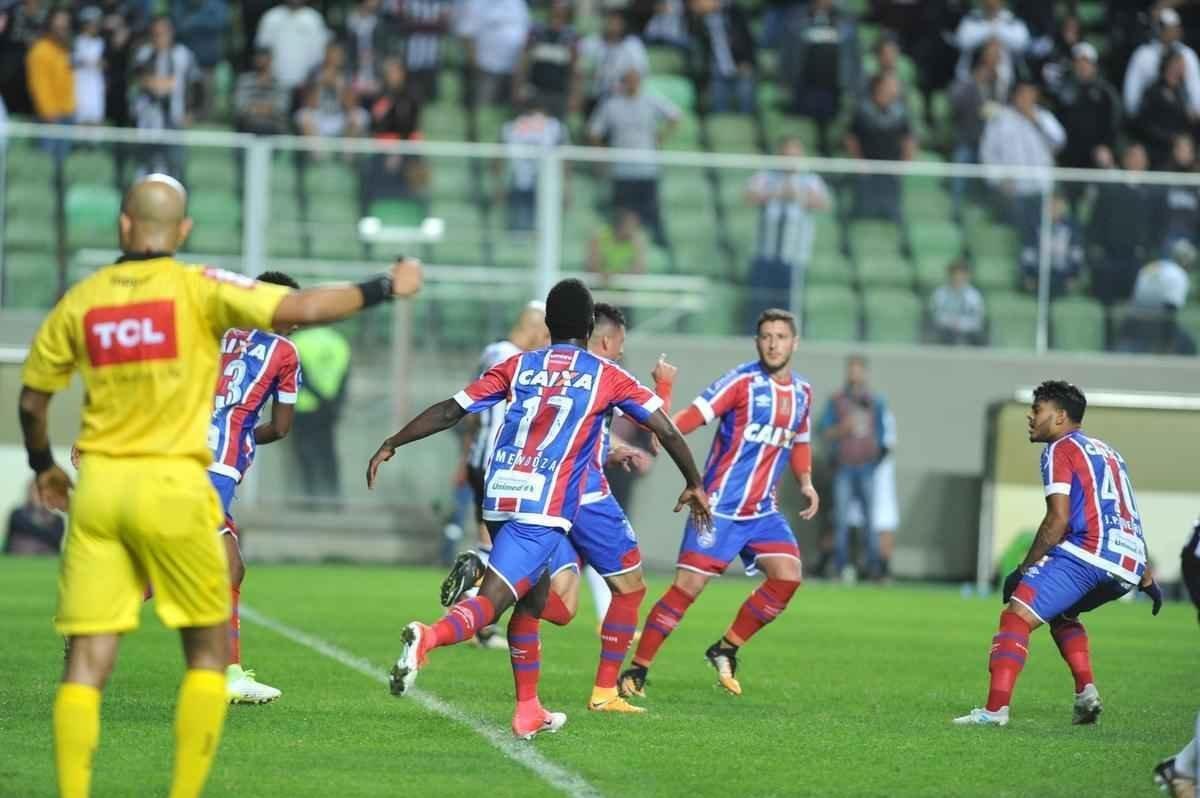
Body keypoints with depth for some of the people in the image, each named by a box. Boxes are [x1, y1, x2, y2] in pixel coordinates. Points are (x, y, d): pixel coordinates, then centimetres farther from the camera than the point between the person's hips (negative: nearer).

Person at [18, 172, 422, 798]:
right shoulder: (199, 288, -4)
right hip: (171, 486, -3)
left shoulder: (78, 301, 7)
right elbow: (300, 308, -14)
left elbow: (32, 398, 16)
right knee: (209, 653, 13)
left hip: (96, 487, 3)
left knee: (88, 661, 2)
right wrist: (385, 288, 0)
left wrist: (43, 466, 34)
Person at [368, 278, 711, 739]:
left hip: (500, 501, 5)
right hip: (545, 509, -5)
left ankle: (529, 712, 24)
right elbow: (666, 430, 8)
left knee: (533, 599, 22)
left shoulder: (519, 367, 13)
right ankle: (429, 638, -44)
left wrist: (392, 444, 16)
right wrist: (694, 484, 21)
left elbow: (450, 411, 8)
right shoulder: (606, 377, 6)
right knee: (491, 601, -14)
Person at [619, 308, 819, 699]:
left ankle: (726, 649, 8)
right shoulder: (743, 381, -10)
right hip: (720, 505, -6)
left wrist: (806, 482, 12)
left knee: (788, 577, -10)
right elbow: (692, 415, -19)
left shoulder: (802, 392, 11)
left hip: (763, 510, 6)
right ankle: (636, 670, -1)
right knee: (688, 585, -10)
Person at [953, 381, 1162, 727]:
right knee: (1061, 613, 31)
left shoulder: (1060, 450, 3)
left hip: (1085, 555, -8)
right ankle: (1086, 693, 13)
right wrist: (1147, 579, 35)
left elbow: (1059, 519, -9)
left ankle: (996, 709, -27)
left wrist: (1024, 568, -5)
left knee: (1017, 616, -11)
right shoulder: (1107, 452, 28)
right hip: (1129, 567, 9)